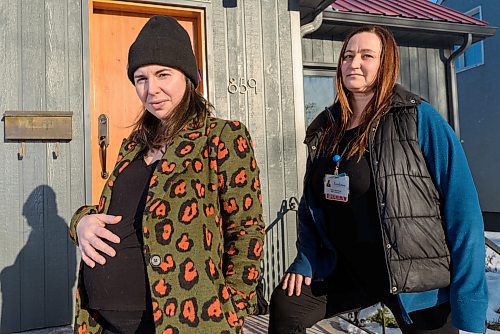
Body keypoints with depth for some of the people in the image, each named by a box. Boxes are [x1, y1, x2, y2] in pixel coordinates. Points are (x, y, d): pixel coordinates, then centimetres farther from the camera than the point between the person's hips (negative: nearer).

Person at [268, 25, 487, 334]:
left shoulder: (419, 119, -13)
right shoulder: (326, 129, 3)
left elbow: (461, 207, -16)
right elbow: (311, 202, 12)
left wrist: (468, 298, -18)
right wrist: (305, 260, 1)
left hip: (416, 279, -4)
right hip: (347, 270, 5)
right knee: (285, 306, -1)